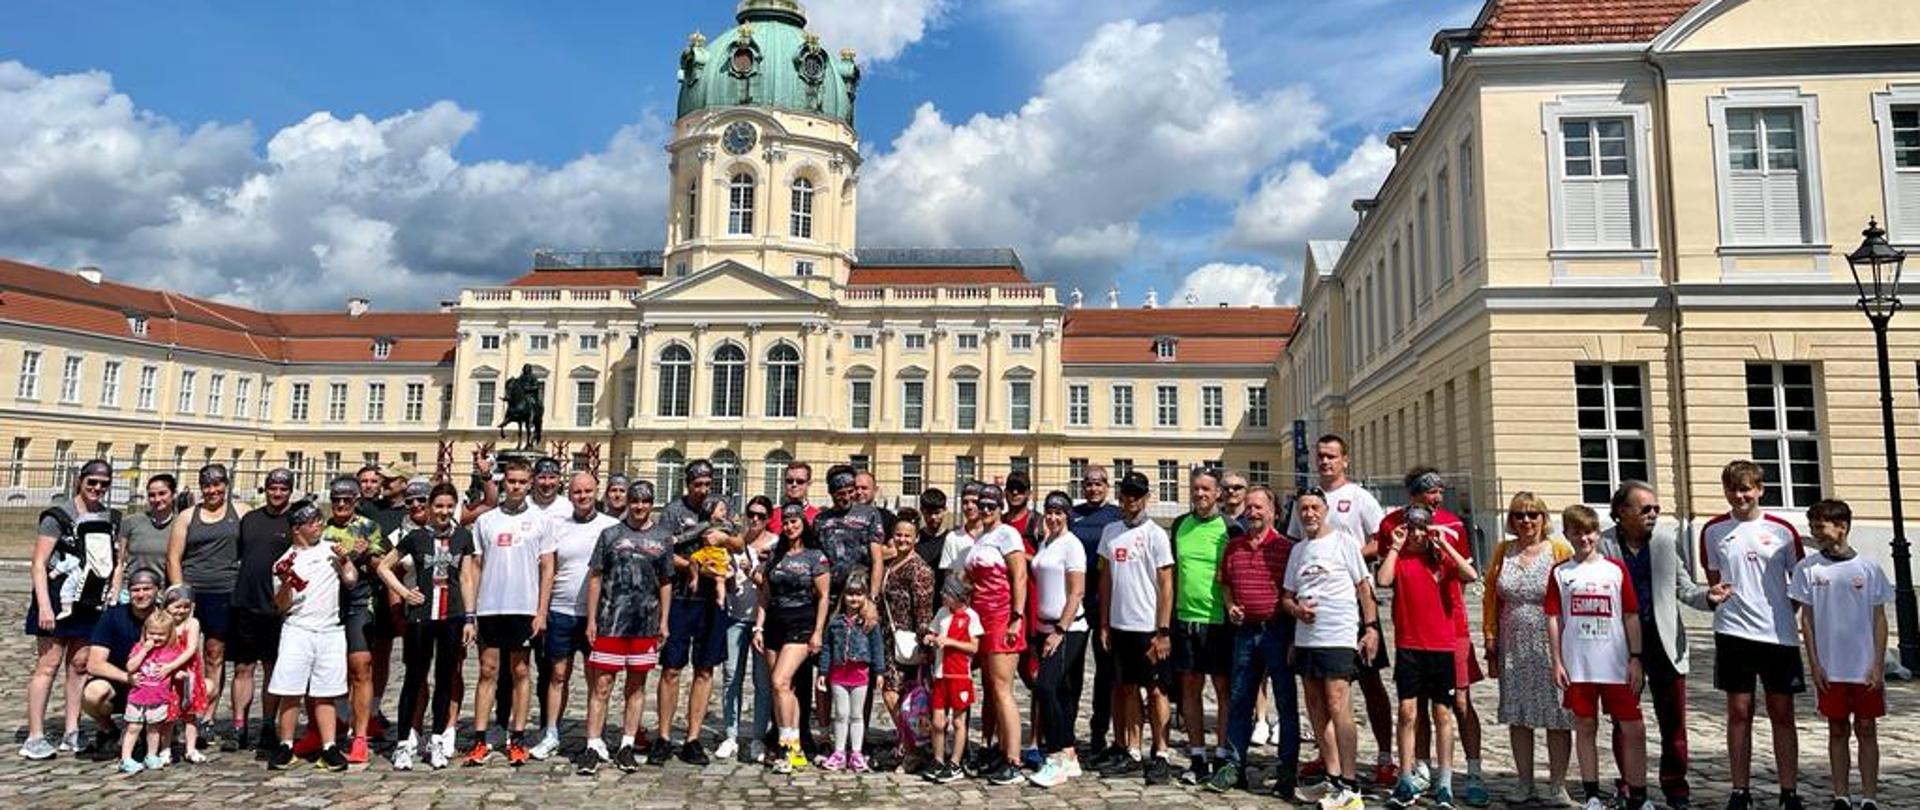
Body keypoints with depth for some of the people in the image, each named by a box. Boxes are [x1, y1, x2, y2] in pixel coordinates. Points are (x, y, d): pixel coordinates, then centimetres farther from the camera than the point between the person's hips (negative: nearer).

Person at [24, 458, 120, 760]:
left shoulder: (112, 519, 10)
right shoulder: (59, 516, -6)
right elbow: (38, 564, -10)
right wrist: (44, 606, -17)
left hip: (94, 605, 5)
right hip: (58, 600, -5)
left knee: (80, 665, 8)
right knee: (48, 665, -2)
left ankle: (71, 733, 14)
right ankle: (35, 738, 3)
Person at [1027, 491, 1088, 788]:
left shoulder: (1072, 545, -9)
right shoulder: (1045, 544, 14)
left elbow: (1077, 592, -14)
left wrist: (1060, 631, -17)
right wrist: (1036, 631, 15)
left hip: (1068, 630, -8)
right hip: (1045, 628, 8)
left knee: (1045, 686, -15)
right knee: (1061, 692, 9)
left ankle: (1058, 758, -8)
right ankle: (1069, 758, 16)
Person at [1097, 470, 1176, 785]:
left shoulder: (1155, 534, -6)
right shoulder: (1110, 531, 8)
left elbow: (1166, 585, -8)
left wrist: (1163, 631, -13)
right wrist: (1104, 624, 8)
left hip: (1149, 627, -5)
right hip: (1120, 625, 5)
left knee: (1156, 691, 2)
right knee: (1128, 689, 10)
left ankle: (1160, 757, 10)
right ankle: (1133, 755, 18)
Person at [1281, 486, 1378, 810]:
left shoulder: (1344, 543, 0)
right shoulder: (1297, 550, 15)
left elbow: (1364, 588, -1)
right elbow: (1286, 596, 18)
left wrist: (1371, 627, -8)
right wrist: (1296, 609, -3)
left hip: (1339, 637, -6)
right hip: (1305, 638, 6)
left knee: (1337, 706, -12)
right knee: (1317, 710, 9)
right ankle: (1333, 778, 19)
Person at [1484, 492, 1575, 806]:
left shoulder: (1560, 550, -2)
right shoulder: (1502, 552, 7)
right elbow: (1491, 600, 7)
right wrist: (1491, 644, 4)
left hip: (1550, 647, -3)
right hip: (1513, 648, 3)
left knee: (1557, 718, 2)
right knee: (1518, 716, 9)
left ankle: (1557, 786, 14)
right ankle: (1525, 783, 20)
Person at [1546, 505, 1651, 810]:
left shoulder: (1616, 569, 3)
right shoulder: (1560, 573, 3)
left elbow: (1631, 616, 4)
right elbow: (1553, 619, 3)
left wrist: (1635, 659, 0)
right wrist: (1557, 662, -1)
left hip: (1617, 666, 0)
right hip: (1578, 667, 0)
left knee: (1634, 729, 2)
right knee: (1585, 728, 8)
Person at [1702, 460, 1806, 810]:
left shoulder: (1783, 530, 1)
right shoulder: (1713, 531, 4)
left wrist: (1788, 614, -1)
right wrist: (1714, 593, -6)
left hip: (1779, 633, 0)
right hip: (1733, 632, 1)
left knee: (1782, 713, 6)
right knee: (1739, 712, 6)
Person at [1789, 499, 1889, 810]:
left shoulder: (1869, 568, -1)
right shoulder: (1808, 568, -1)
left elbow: (1879, 619, 1)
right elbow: (1807, 619, 2)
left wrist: (1878, 665, -5)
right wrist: (1815, 665, -3)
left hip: (1866, 667, 0)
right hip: (1830, 668, 1)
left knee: (1866, 729, 5)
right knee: (1838, 730, 7)